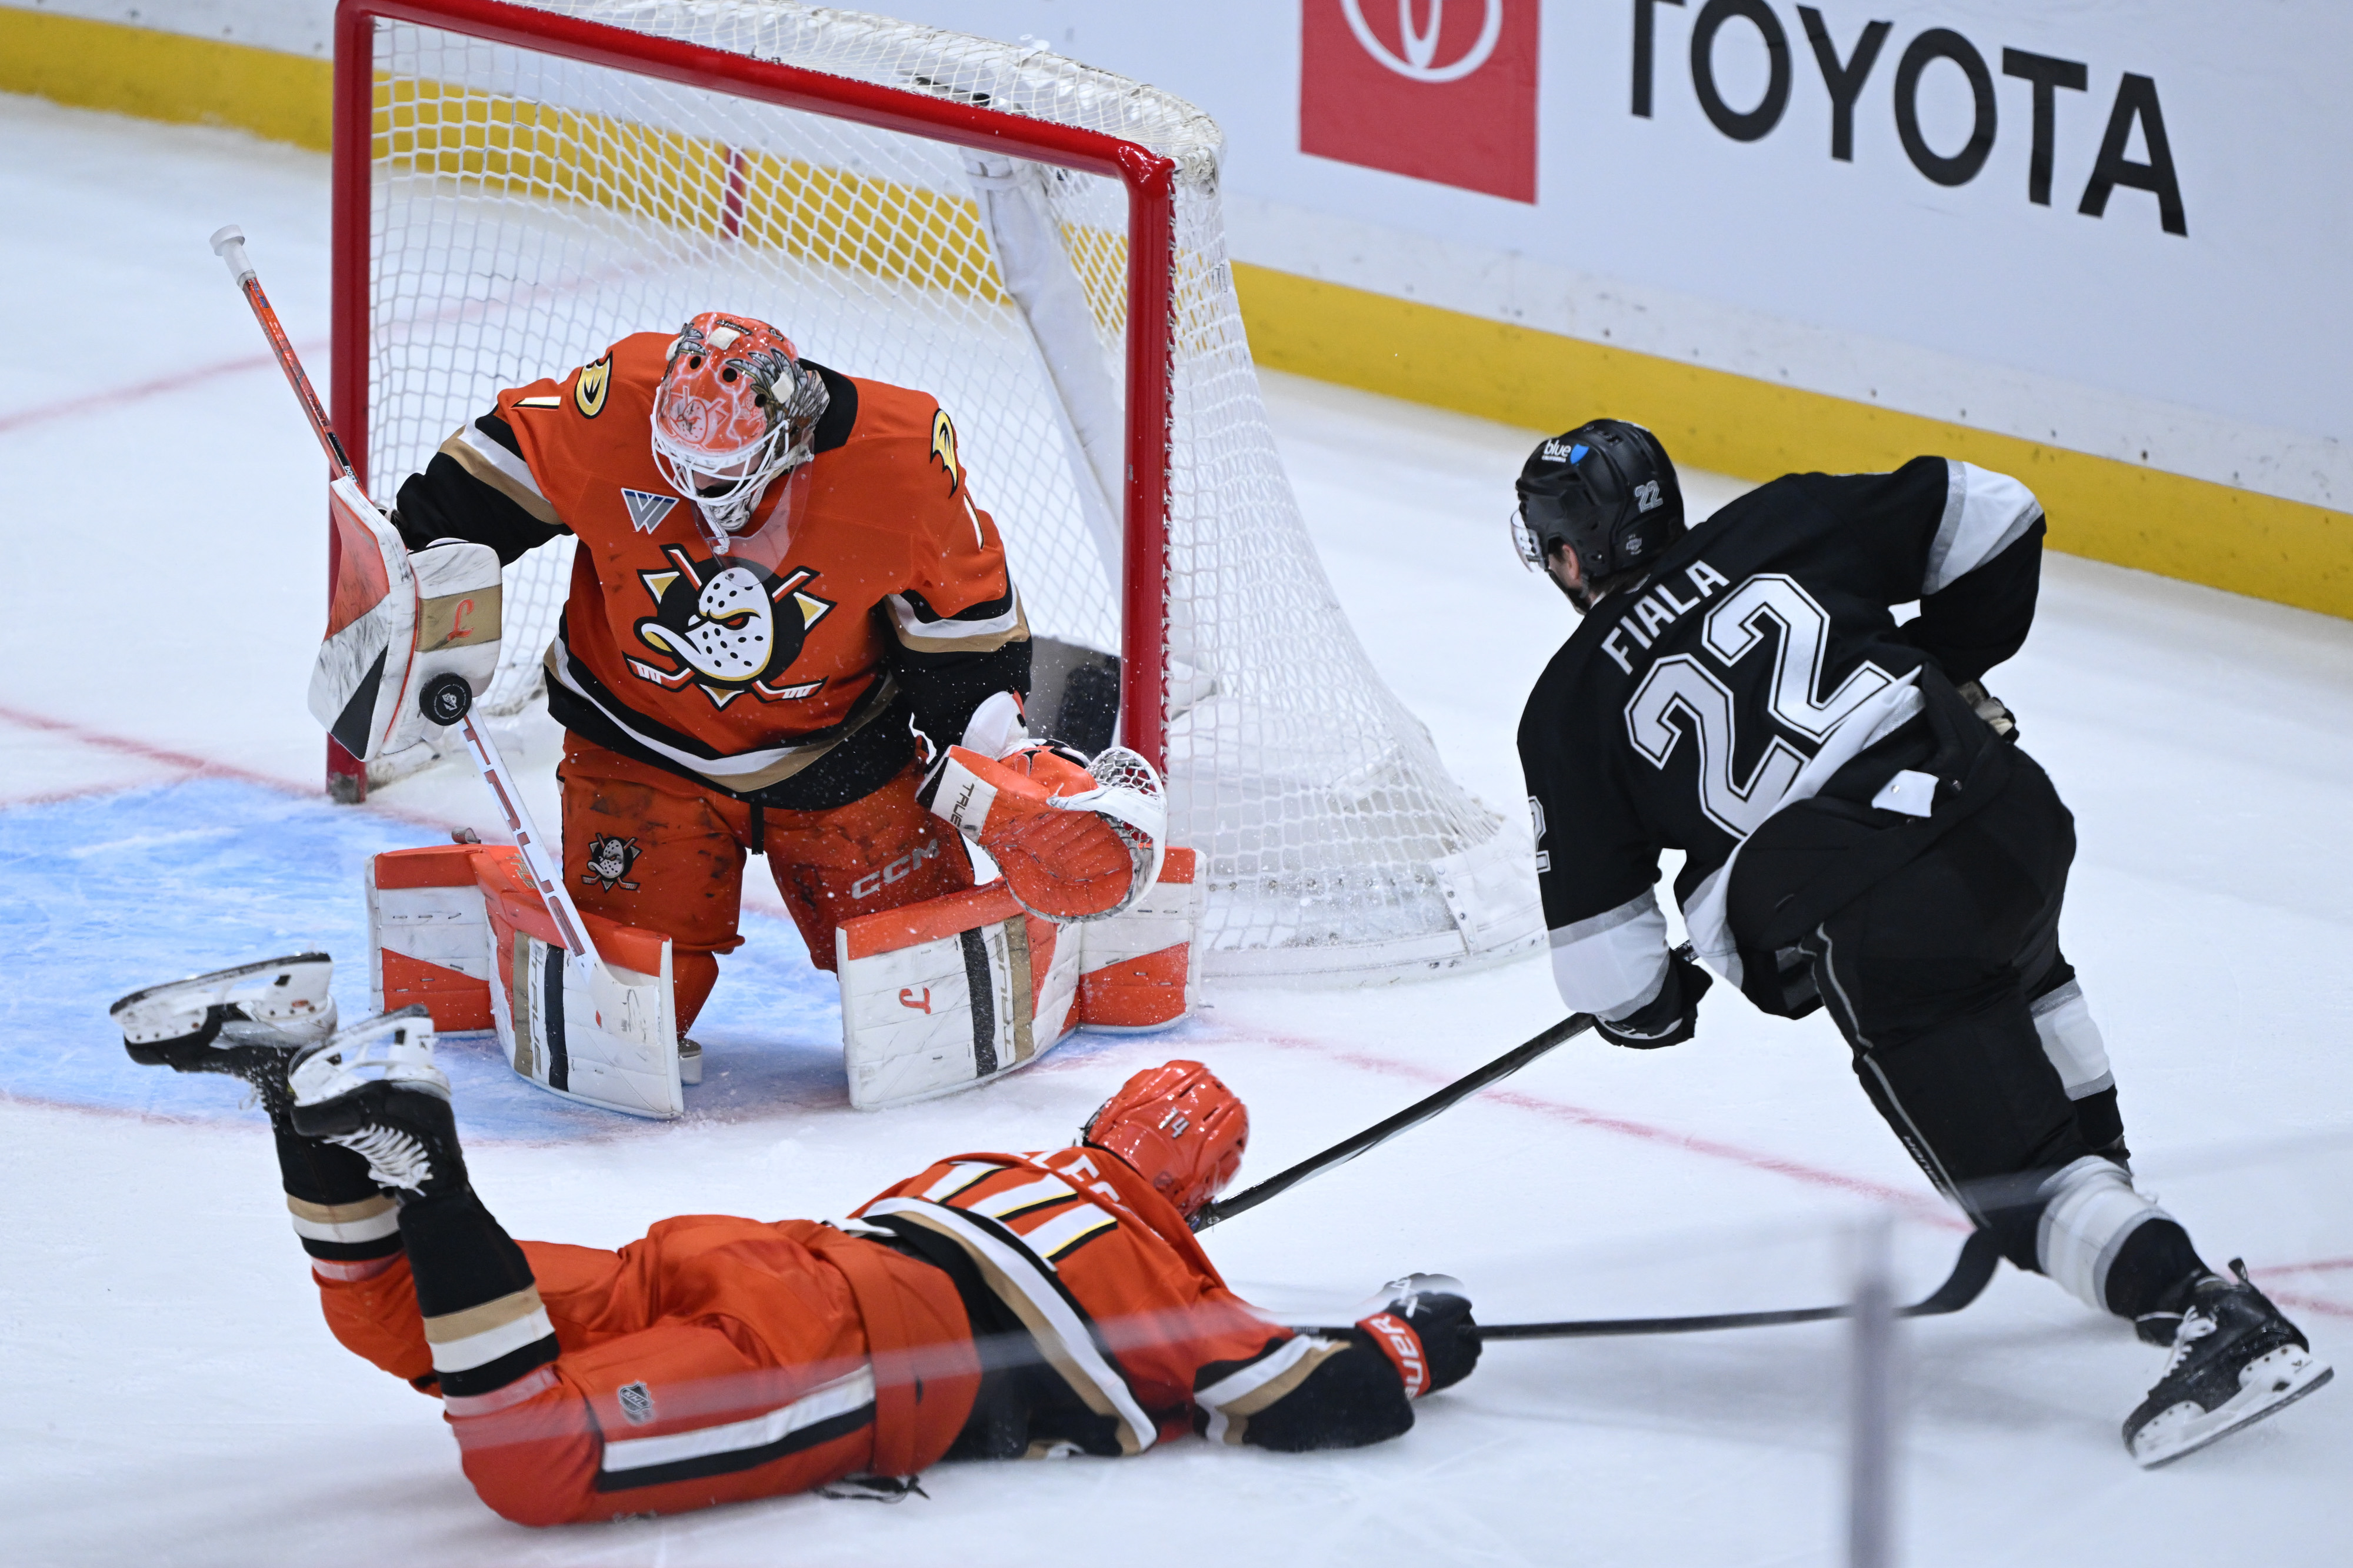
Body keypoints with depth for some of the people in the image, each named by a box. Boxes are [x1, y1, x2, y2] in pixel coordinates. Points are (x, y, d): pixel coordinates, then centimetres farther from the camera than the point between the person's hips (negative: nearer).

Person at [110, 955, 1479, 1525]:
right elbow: (1309, 1400, 8)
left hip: (770, 1258, 7)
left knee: (403, 1323, 6)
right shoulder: (1162, 1277, 15)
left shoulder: (986, 1172, 35)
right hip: (841, 1362, -7)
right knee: (530, 1456, -27)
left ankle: (309, 1072, -13)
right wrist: (1414, 1343, 28)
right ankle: (409, 1159, -37)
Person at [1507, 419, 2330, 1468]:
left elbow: (1602, 947, 9)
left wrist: (1649, 1005, 32)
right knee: (2020, 981, 39)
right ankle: (2117, 1204, 45)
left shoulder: (1567, 709, 10)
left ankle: (2215, 1321, -13)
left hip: (1875, 927, -5)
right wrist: (1954, 673, 30)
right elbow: (1990, 521, 15)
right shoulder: (1781, 524, 13)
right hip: (2006, 812, 5)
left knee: (2015, 1171, 5)